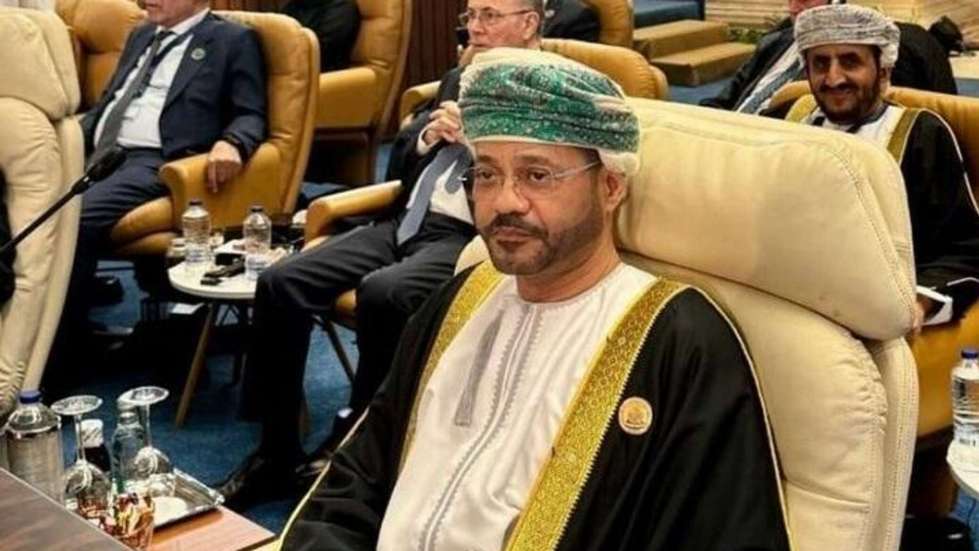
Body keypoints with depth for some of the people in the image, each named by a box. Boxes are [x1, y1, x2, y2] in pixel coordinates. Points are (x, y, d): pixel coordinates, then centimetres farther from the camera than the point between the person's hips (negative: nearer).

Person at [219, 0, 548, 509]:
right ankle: (277, 450, -5)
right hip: (407, 223, 7)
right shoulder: (457, 81, 23)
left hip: (470, 239, -7)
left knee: (381, 293, -35)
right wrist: (428, 133, 2)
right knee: (280, 284, -12)